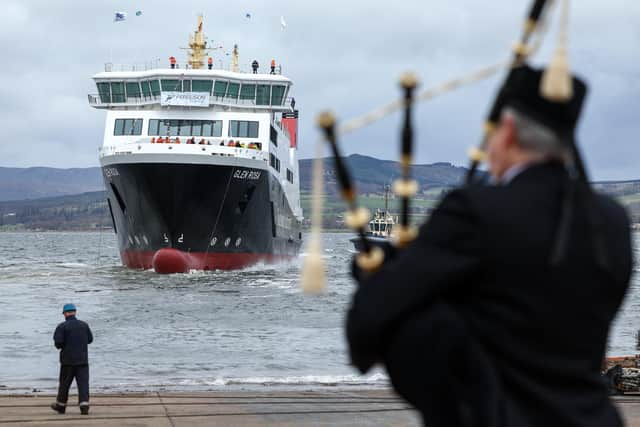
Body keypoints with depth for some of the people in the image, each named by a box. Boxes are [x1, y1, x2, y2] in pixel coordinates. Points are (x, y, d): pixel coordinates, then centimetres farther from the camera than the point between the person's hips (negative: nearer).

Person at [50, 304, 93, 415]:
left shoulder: (62, 326, -9)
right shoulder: (84, 325, 4)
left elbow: (58, 342, -15)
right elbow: (90, 339, 11)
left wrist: (60, 346, 7)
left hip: (68, 360, -2)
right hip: (83, 360, 2)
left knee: (64, 383, 10)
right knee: (83, 382, -2)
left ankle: (60, 406, 22)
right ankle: (84, 405, -16)